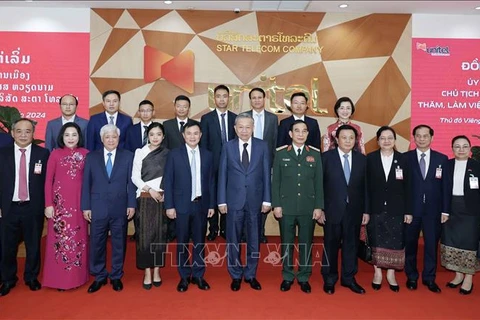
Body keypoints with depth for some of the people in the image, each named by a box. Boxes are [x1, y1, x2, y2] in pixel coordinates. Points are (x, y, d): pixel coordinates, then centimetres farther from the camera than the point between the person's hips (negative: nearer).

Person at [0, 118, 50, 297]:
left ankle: (31, 277, 31)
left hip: (33, 208, -1)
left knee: (33, 246, 12)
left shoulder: (43, 154, -2)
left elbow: (48, 181, -2)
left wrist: (47, 205, -6)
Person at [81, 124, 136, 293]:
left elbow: (131, 182, 0)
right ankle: (99, 277, 24)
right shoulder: (91, 157, 6)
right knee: (97, 243, 7)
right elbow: (86, 183, 4)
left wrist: (131, 204, -5)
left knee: (119, 243, 9)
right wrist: (86, 206, 0)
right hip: (98, 208, 1)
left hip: (120, 208, -1)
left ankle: (116, 276, 24)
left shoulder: (128, 156, 2)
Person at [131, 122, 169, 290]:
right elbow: (135, 177, -1)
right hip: (145, 198, -1)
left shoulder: (168, 154, 6)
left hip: (163, 198, 1)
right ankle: (147, 272, 9)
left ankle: (157, 271, 17)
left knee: (160, 234, 6)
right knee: (145, 234, 0)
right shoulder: (140, 152, 2)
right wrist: (149, 189, -11)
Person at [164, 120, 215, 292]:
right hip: (181, 205, -2)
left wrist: (212, 204, 4)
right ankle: (184, 277, 21)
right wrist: (169, 206, -7)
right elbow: (168, 181, -2)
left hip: (201, 205, 2)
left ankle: (198, 275, 23)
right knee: (182, 243, 7)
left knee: (199, 242, 10)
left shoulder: (207, 155, 6)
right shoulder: (174, 154, -1)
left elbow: (211, 181, 7)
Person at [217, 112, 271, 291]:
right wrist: (221, 201, -3)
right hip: (234, 201, 0)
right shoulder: (228, 147, 2)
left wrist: (267, 200, -3)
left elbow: (266, 174, 1)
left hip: (255, 201, 0)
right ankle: (236, 275, 26)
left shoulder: (262, 146, 1)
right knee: (233, 240, 9)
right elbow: (222, 175, 2)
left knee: (254, 240, 11)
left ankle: (251, 275, 28)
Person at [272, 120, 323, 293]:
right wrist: (276, 205, -5)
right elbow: (275, 181, 1)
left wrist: (319, 206, -2)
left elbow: (319, 182, 3)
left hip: (308, 208, 1)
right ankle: (287, 276, 23)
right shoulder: (281, 153, 2)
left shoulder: (315, 154, 5)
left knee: (306, 243, 9)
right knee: (287, 243, 9)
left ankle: (304, 277, 23)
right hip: (286, 207, 0)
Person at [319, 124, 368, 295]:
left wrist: (366, 211, 4)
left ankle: (349, 278, 27)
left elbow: (365, 187, 6)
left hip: (354, 210, 3)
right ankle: (329, 279, 24)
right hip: (332, 210, -2)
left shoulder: (362, 159, 5)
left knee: (351, 244, 11)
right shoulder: (326, 157, -3)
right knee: (331, 245, 8)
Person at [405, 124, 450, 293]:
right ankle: (411, 277, 25)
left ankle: (429, 278, 23)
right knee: (410, 244, 9)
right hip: (411, 209, -1)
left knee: (431, 244, 7)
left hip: (433, 210, 1)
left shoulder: (442, 159, 5)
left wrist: (445, 210, 0)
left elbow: (446, 186, 4)